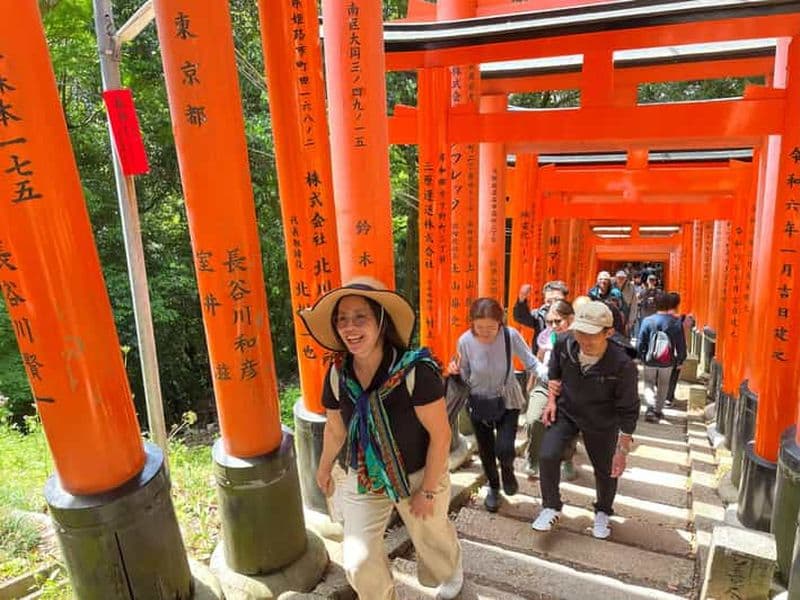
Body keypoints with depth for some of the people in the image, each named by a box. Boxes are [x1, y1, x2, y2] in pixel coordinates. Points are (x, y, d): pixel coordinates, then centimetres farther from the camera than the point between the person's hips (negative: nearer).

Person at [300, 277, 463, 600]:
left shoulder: (415, 370, -31)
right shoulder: (337, 374, -15)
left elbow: (440, 434, -22)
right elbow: (335, 428, 4)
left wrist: (428, 490, -15)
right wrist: (324, 468, 17)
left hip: (419, 476, -3)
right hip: (363, 480, 3)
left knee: (431, 539, 23)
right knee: (357, 561, 3)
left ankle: (452, 572, 61)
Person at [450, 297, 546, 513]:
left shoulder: (511, 335, -25)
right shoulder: (465, 340, -21)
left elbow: (531, 362, -14)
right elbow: (465, 377, -5)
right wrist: (456, 371, -27)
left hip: (508, 400, -1)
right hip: (479, 402, 1)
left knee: (504, 449, -13)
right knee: (485, 451, 14)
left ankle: (507, 470, 27)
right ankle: (493, 487, 46)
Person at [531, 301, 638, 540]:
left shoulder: (622, 365, -32)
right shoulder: (564, 343, -22)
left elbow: (628, 411, -19)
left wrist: (622, 450, -14)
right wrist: (552, 400, -3)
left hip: (601, 422, -2)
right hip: (565, 411, 2)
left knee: (605, 470, 14)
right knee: (548, 456, -12)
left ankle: (603, 513, 45)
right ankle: (551, 508, 14)